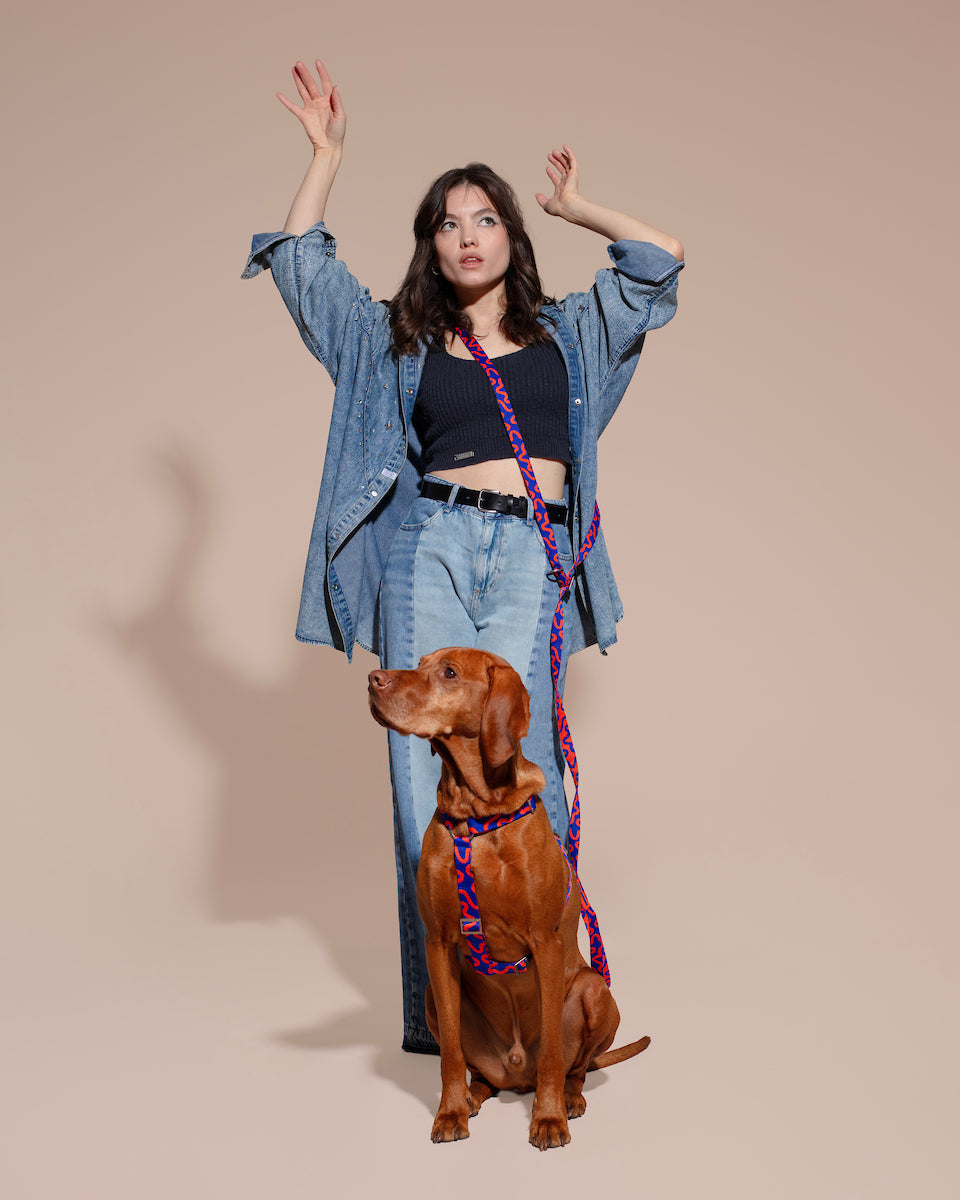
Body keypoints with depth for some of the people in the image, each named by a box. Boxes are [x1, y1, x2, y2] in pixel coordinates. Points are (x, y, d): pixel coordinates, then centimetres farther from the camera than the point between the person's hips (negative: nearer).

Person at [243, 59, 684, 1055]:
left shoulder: (567, 332, 21)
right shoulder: (400, 342, 19)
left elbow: (661, 260, 18)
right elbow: (301, 267, 17)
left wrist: (570, 205, 26)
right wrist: (326, 153, 21)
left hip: (534, 557, 0)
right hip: (429, 544, 1)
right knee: (428, 770, -6)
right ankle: (436, 1004, 0)